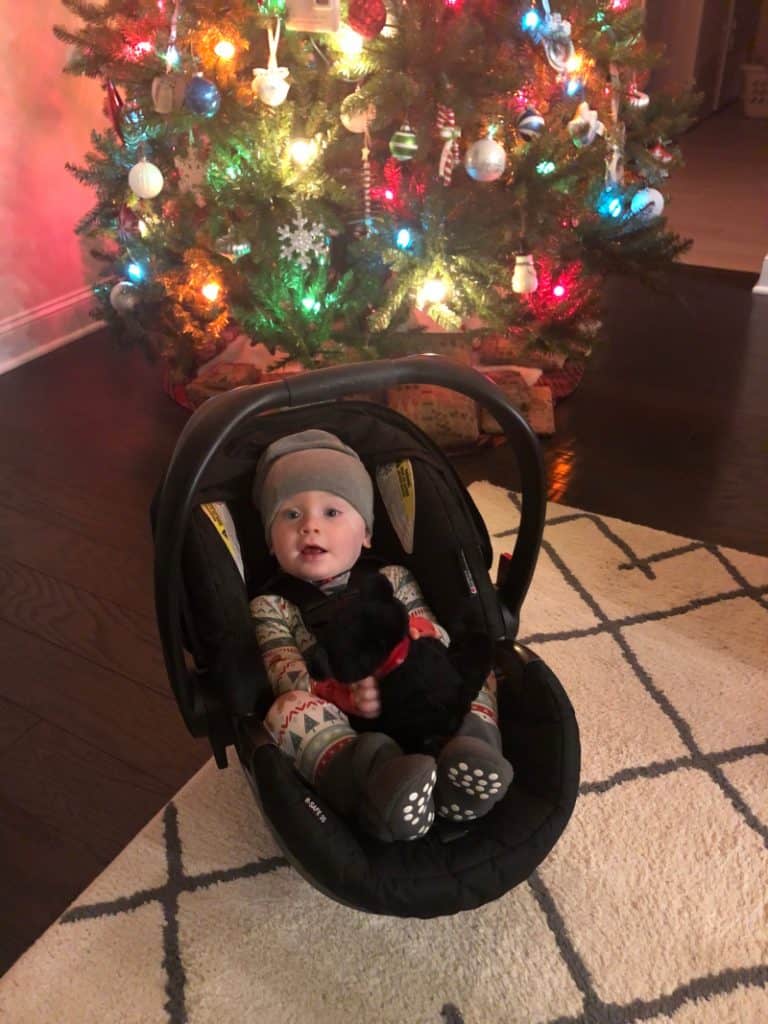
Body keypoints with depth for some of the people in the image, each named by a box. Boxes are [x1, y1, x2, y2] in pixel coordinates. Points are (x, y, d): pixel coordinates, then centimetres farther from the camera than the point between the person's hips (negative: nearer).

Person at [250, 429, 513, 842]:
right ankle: (366, 781, -52)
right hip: (338, 731, -3)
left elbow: (437, 639, 5)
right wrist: (344, 694, -25)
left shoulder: (393, 580, 18)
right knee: (288, 708, -30)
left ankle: (472, 745, -41)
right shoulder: (272, 606, 11)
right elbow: (287, 676, -5)